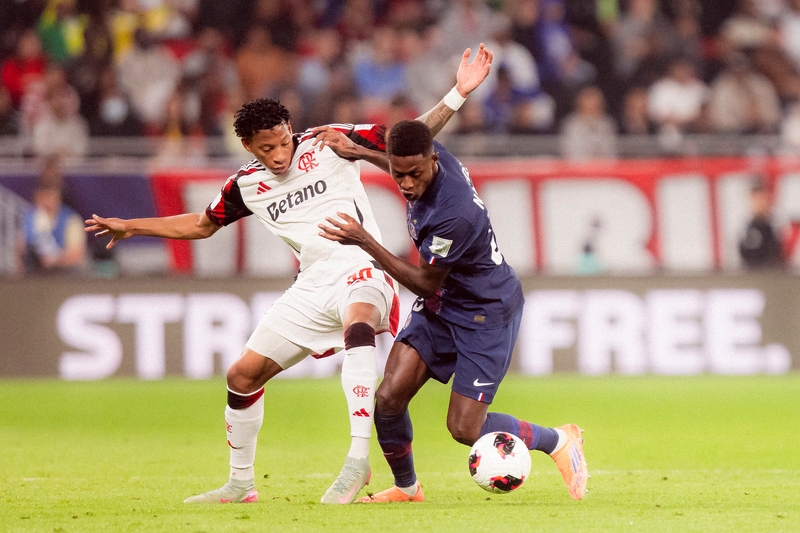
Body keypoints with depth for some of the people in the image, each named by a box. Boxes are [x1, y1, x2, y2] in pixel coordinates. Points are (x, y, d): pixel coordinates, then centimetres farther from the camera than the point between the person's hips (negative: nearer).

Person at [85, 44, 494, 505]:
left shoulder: (329, 144, -2)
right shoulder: (246, 186, 10)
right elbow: (200, 225, 28)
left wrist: (458, 94, -9)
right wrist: (130, 227, 24)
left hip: (361, 270, -6)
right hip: (314, 286, 6)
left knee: (358, 328, -41)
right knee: (242, 376, 6)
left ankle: (358, 459, -47)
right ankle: (241, 484, 26)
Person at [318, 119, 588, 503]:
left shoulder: (454, 215, -35)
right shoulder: (434, 155, -12)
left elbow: (425, 283, -22)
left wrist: (365, 242, -26)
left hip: (487, 312, -8)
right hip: (440, 303, 8)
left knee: (465, 429, -7)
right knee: (388, 399, -6)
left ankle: (559, 441, 18)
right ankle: (405, 487, 20)